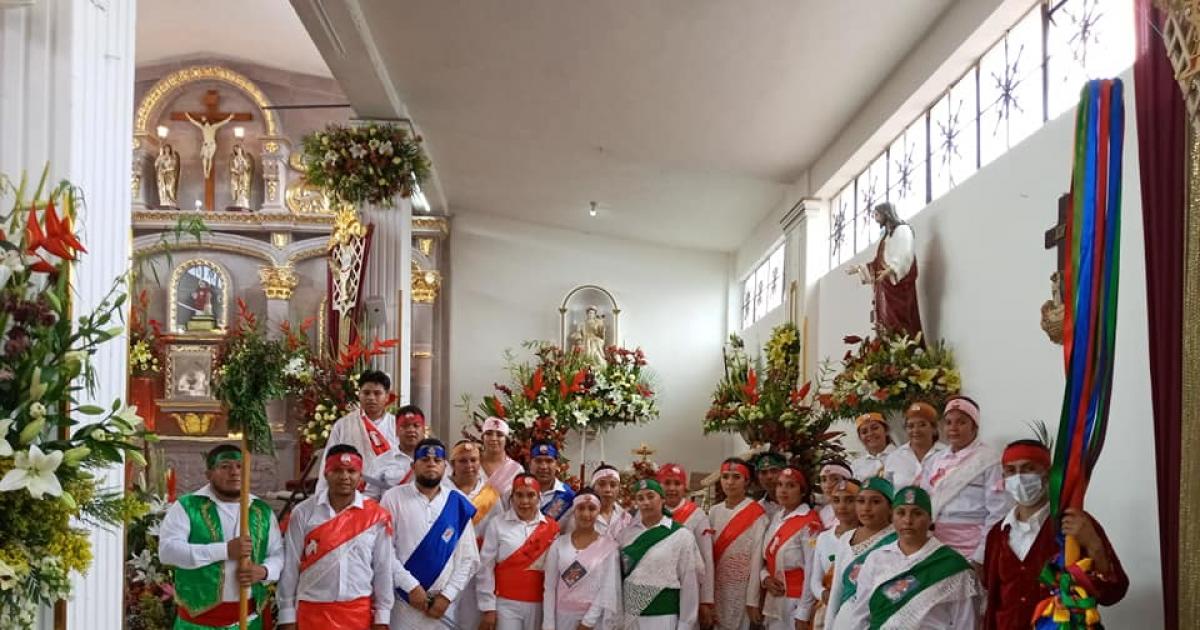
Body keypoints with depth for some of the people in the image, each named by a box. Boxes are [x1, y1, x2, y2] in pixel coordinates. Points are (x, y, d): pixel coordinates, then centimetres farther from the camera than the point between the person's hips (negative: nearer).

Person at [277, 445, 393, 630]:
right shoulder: (303, 513, -2)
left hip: (360, 612, 1)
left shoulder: (376, 516, -1)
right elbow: (290, 567, 1)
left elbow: (383, 569, 2)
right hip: (313, 612, 0)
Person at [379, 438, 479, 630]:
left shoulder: (458, 505, 5)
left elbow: (468, 558, 5)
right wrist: (411, 586, -13)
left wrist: (448, 595, -5)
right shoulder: (394, 498, -2)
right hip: (401, 601, -2)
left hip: (442, 603, 2)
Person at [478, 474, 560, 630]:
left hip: (539, 605, 2)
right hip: (506, 604, -2)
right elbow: (486, 568, -3)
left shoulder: (551, 527, 3)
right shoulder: (498, 524, -3)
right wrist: (488, 608, -5)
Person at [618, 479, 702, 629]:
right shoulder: (627, 533, 5)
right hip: (630, 617, 4)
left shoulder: (681, 535, -7)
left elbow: (689, 584, -7)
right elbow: (619, 574, 10)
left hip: (663, 618, -4)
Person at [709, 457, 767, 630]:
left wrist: (753, 600, -13)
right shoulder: (714, 512, 6)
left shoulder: (756, 514, -9)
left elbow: (757, 559, -11)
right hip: (717, 588, 4)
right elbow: (708, 554, 7)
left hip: (743, 589, -4)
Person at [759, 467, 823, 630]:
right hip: (773, 601, 7)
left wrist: (803, 615, -16)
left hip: (797, 602, -6)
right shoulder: (776, 518, 9)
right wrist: (765, 578, -5)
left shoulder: (810, 523, -13)